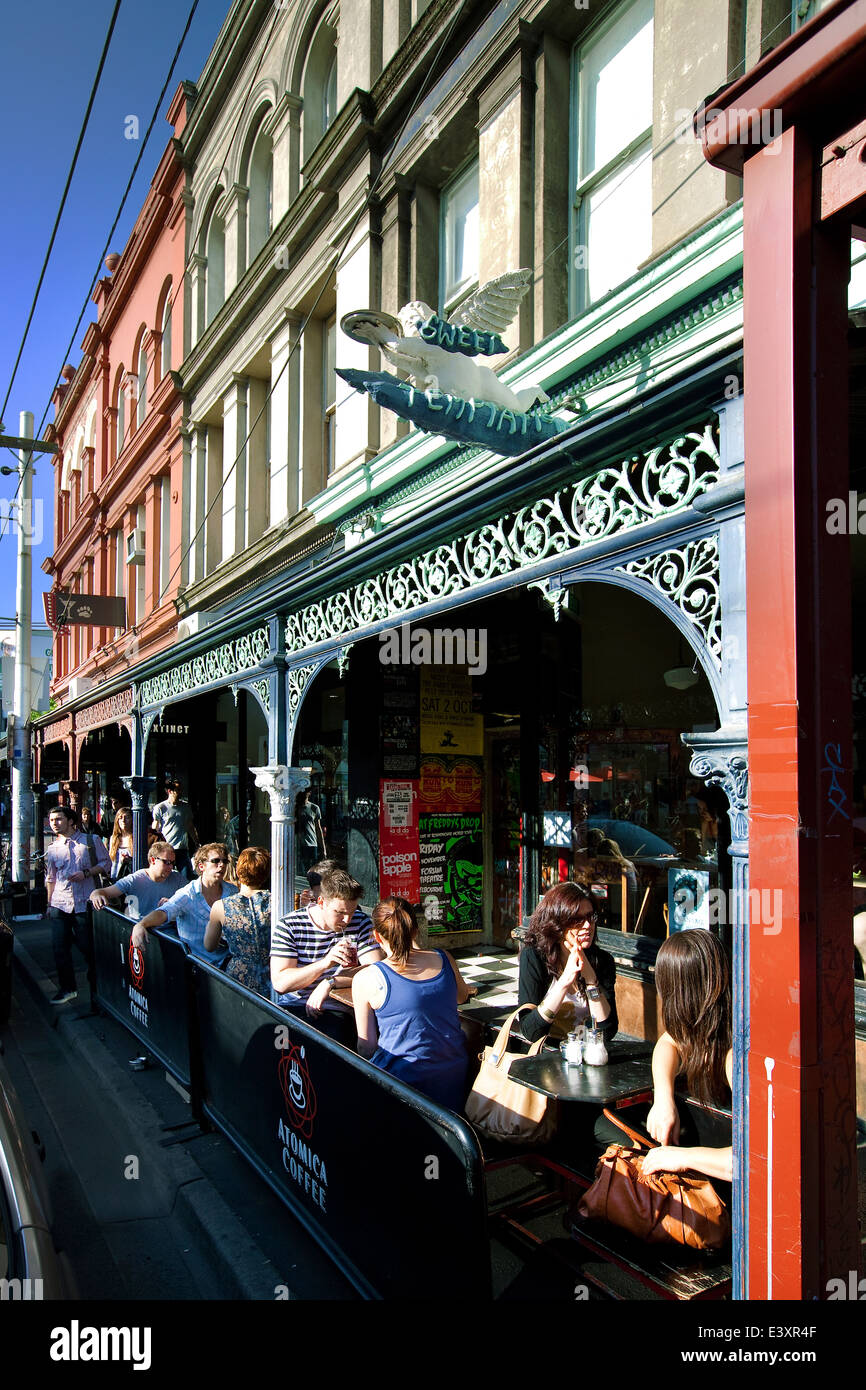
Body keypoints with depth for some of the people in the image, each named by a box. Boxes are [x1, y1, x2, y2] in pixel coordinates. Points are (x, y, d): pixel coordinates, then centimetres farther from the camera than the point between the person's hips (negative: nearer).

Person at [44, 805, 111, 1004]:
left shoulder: (91, 841, 3)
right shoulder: (52, 850, 13)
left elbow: (106, 863, 3)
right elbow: (51, 879, 20)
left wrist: (86, 873, -11)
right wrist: (49, 904, 16)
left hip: (84, 903, -3)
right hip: (59, 904, 3)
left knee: (88, 947, 2)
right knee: (59, 946, 1)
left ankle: (96, 986, 20)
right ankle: (67, 988, 15)